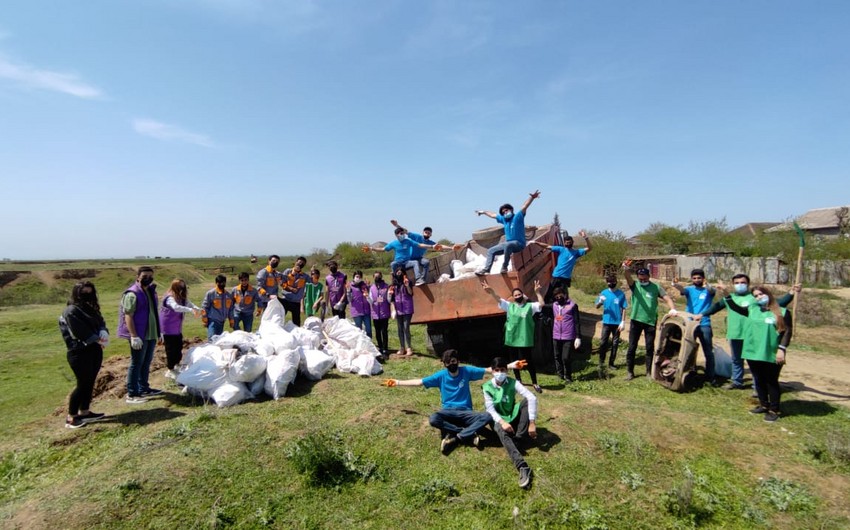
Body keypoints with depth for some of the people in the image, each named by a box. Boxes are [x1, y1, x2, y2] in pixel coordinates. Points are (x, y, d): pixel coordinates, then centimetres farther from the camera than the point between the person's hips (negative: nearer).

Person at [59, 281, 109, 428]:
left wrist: (104, 333, -11)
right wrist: (98, 340, -16)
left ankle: (84, 412, 23)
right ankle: (71, 417, 5)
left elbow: (100, 322, 9)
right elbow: (81, 332, -19)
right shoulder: (71, 311, -12)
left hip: (95, 350, 8)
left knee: (90, 382, 12)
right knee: (83, 384, -5)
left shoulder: (91, 309, 15)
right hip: (80, 353, -8)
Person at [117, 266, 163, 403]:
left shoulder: (151, 291, 13)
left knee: (146, 363, 17)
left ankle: (144, 388, 28)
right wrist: (134, 336, -24)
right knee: (136, 364, -2)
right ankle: (132, 394, 6)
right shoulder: (132, 294, -15)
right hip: (139, 335, -8)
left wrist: (158, 331, 20)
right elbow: (128, 316, -19)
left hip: (151, 334, 9)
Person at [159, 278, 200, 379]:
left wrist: (197, 309, -16)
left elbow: (189, 303, 4)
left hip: (177, 328, 8)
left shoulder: (182, 298, 3)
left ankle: (176, 366, 32)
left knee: (179, 347, 16)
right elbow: (176, 307, -41)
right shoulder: (170, 298, -24)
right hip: (168, 328, -8)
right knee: (171, 349, 1)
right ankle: (170, 370, 14)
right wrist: (191, 310, -51)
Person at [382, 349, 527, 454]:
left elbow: (489, 370, -1)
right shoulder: (441, 375, 0)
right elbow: (419, 382, 4)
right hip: (448, 412, 0)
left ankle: (455, 437, -29)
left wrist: (510, 366, -11)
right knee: (433, 419, -34)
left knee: (486, 417, -29)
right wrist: (397, 382, 0)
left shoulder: (466, 371, -1)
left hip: (466, 412, 0)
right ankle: (469, 434, -27)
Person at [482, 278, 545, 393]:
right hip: (511, 339, 3)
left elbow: (541, 304, -13)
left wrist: (537, 292, -24)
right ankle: (518, 380, 32)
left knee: (529, 361, 1)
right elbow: (498, 299, -5)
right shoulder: (509, 306, 6)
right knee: (515, 360, 15)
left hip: (525, 340, -3)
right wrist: (491, 291, -22)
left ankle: (535, 383, 15)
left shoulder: (530, 306, 1)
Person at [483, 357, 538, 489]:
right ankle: (523, 467, -51)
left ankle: (519, 438, -20)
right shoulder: (487, 387, -8)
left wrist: (532, 422, -31)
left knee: (526, 401, -24)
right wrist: (502, 421, -35)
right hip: (499, 420, -2)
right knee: (502, 432, -38)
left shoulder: (513, 383, -9)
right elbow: (490, 409, -15)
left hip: (514, 417, 2)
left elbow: (532, 398, -21)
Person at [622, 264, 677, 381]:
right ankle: (630, 372, 13)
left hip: (650, 321, 0)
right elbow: (628, 278, -23)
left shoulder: (656, 287, -1)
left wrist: (673, 309, -26)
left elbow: (667, 298, -6)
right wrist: (626, 270, -46)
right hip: (636, 320, 0)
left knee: (650, 348, 8)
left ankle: (649, 372, 21)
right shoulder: (635, 285, -3)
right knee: (632, 347, 3)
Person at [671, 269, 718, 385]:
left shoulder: (708, 290, 2)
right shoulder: (689, 289, 5)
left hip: (704, 325, -1)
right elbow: (682, 289, -17)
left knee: (708, 352, 5)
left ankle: (711, 377, 14)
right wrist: (675, 284, -42)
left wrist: (706, 285, -47)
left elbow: (712, 291, -22)